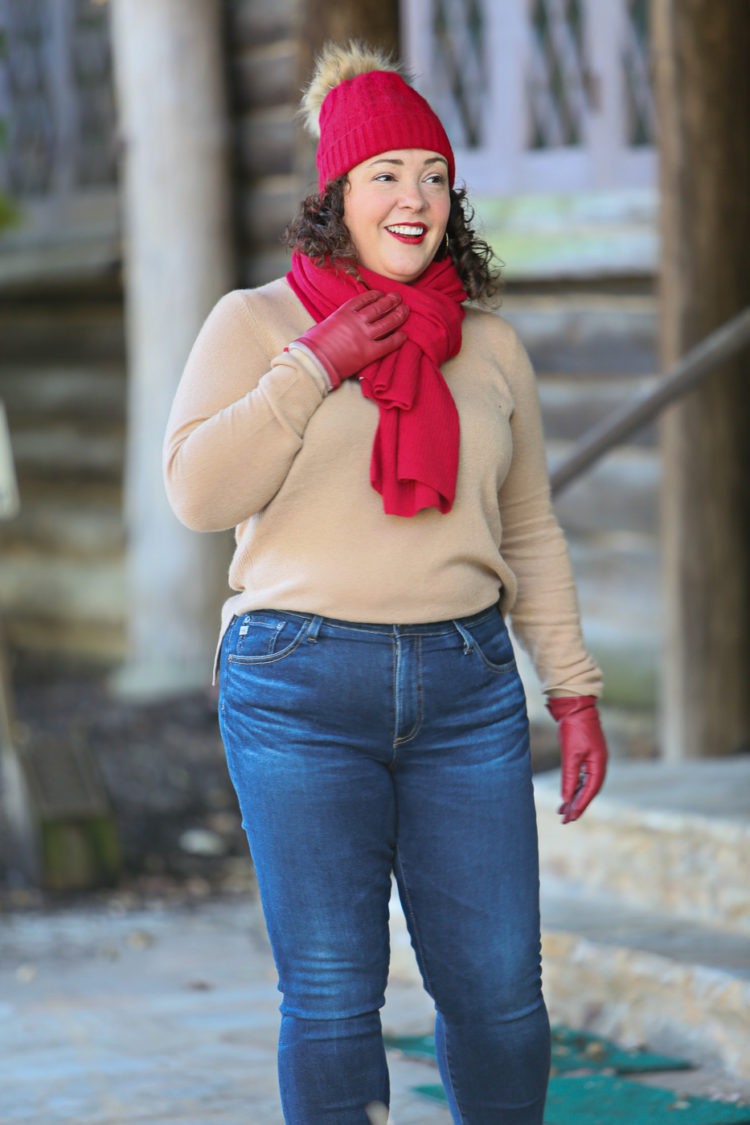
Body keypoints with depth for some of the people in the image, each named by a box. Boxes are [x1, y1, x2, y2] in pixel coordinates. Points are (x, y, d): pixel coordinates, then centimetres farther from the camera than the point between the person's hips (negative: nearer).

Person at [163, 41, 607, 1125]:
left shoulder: (489, 345, 11)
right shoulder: (256, 324, 3)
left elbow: (530, 534, 16)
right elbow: (199, 489, -8)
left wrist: (575, 693, 11)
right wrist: (316, 365, -11)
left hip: (466, 690, 3)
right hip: (301, 691, -3)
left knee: (500, 988, 1)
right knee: (331, 994, 0)